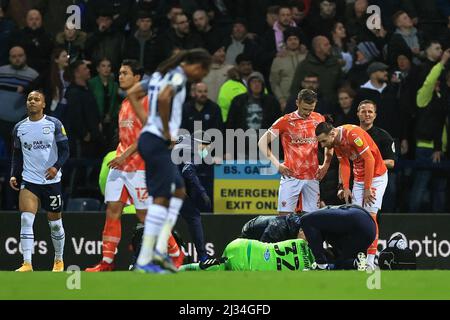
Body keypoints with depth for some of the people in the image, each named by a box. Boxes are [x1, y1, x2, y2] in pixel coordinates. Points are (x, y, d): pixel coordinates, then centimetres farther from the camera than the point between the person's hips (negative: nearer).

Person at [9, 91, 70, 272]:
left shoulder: (54, 124, -2)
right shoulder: (19, 128, 7)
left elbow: (64, 150, -2)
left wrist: (56, 167, -19)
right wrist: (14, 175, 2)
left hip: (52, 180, -1)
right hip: (29, 180, 1)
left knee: (55, 222, 9)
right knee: (26, 219, -17)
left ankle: (59, 260, 29)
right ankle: (27, 264, -20)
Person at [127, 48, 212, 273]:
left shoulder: (162, 74, 17)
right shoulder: (179, 76, -10)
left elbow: (132, 93, 22)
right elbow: (163, 98, -29)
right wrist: (167, 132, -18)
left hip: (148, 137, 10)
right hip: (158, 142, -10)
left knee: (178, 192, 14)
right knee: (161, 198, -7)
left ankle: (160, 249, 5)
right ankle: (145, 260, -8)